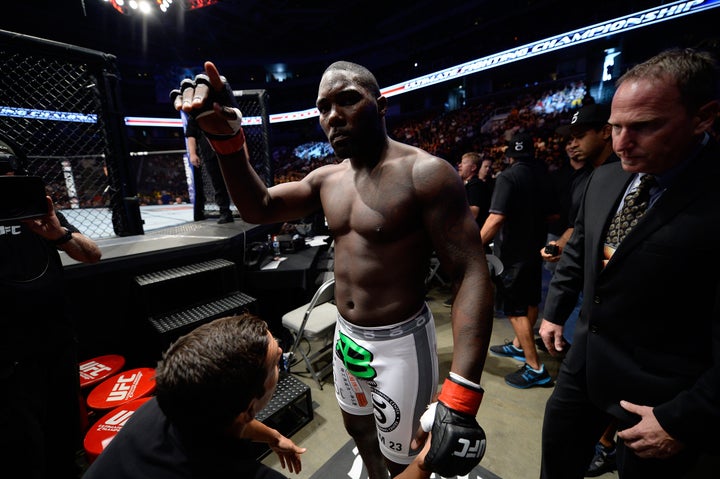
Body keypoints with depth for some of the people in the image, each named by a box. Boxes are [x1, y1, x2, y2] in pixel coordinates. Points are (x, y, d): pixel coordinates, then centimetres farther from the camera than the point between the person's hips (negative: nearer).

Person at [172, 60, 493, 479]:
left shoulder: (425, 173, -19)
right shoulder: (327, 179, 2)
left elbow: (472, 274, -23)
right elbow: (258, 208, 3)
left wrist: (461, 395, -30)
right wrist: (227, 138, -12)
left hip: (400, 344, -6)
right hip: (346, 337, 7)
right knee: (358, 427, 30)